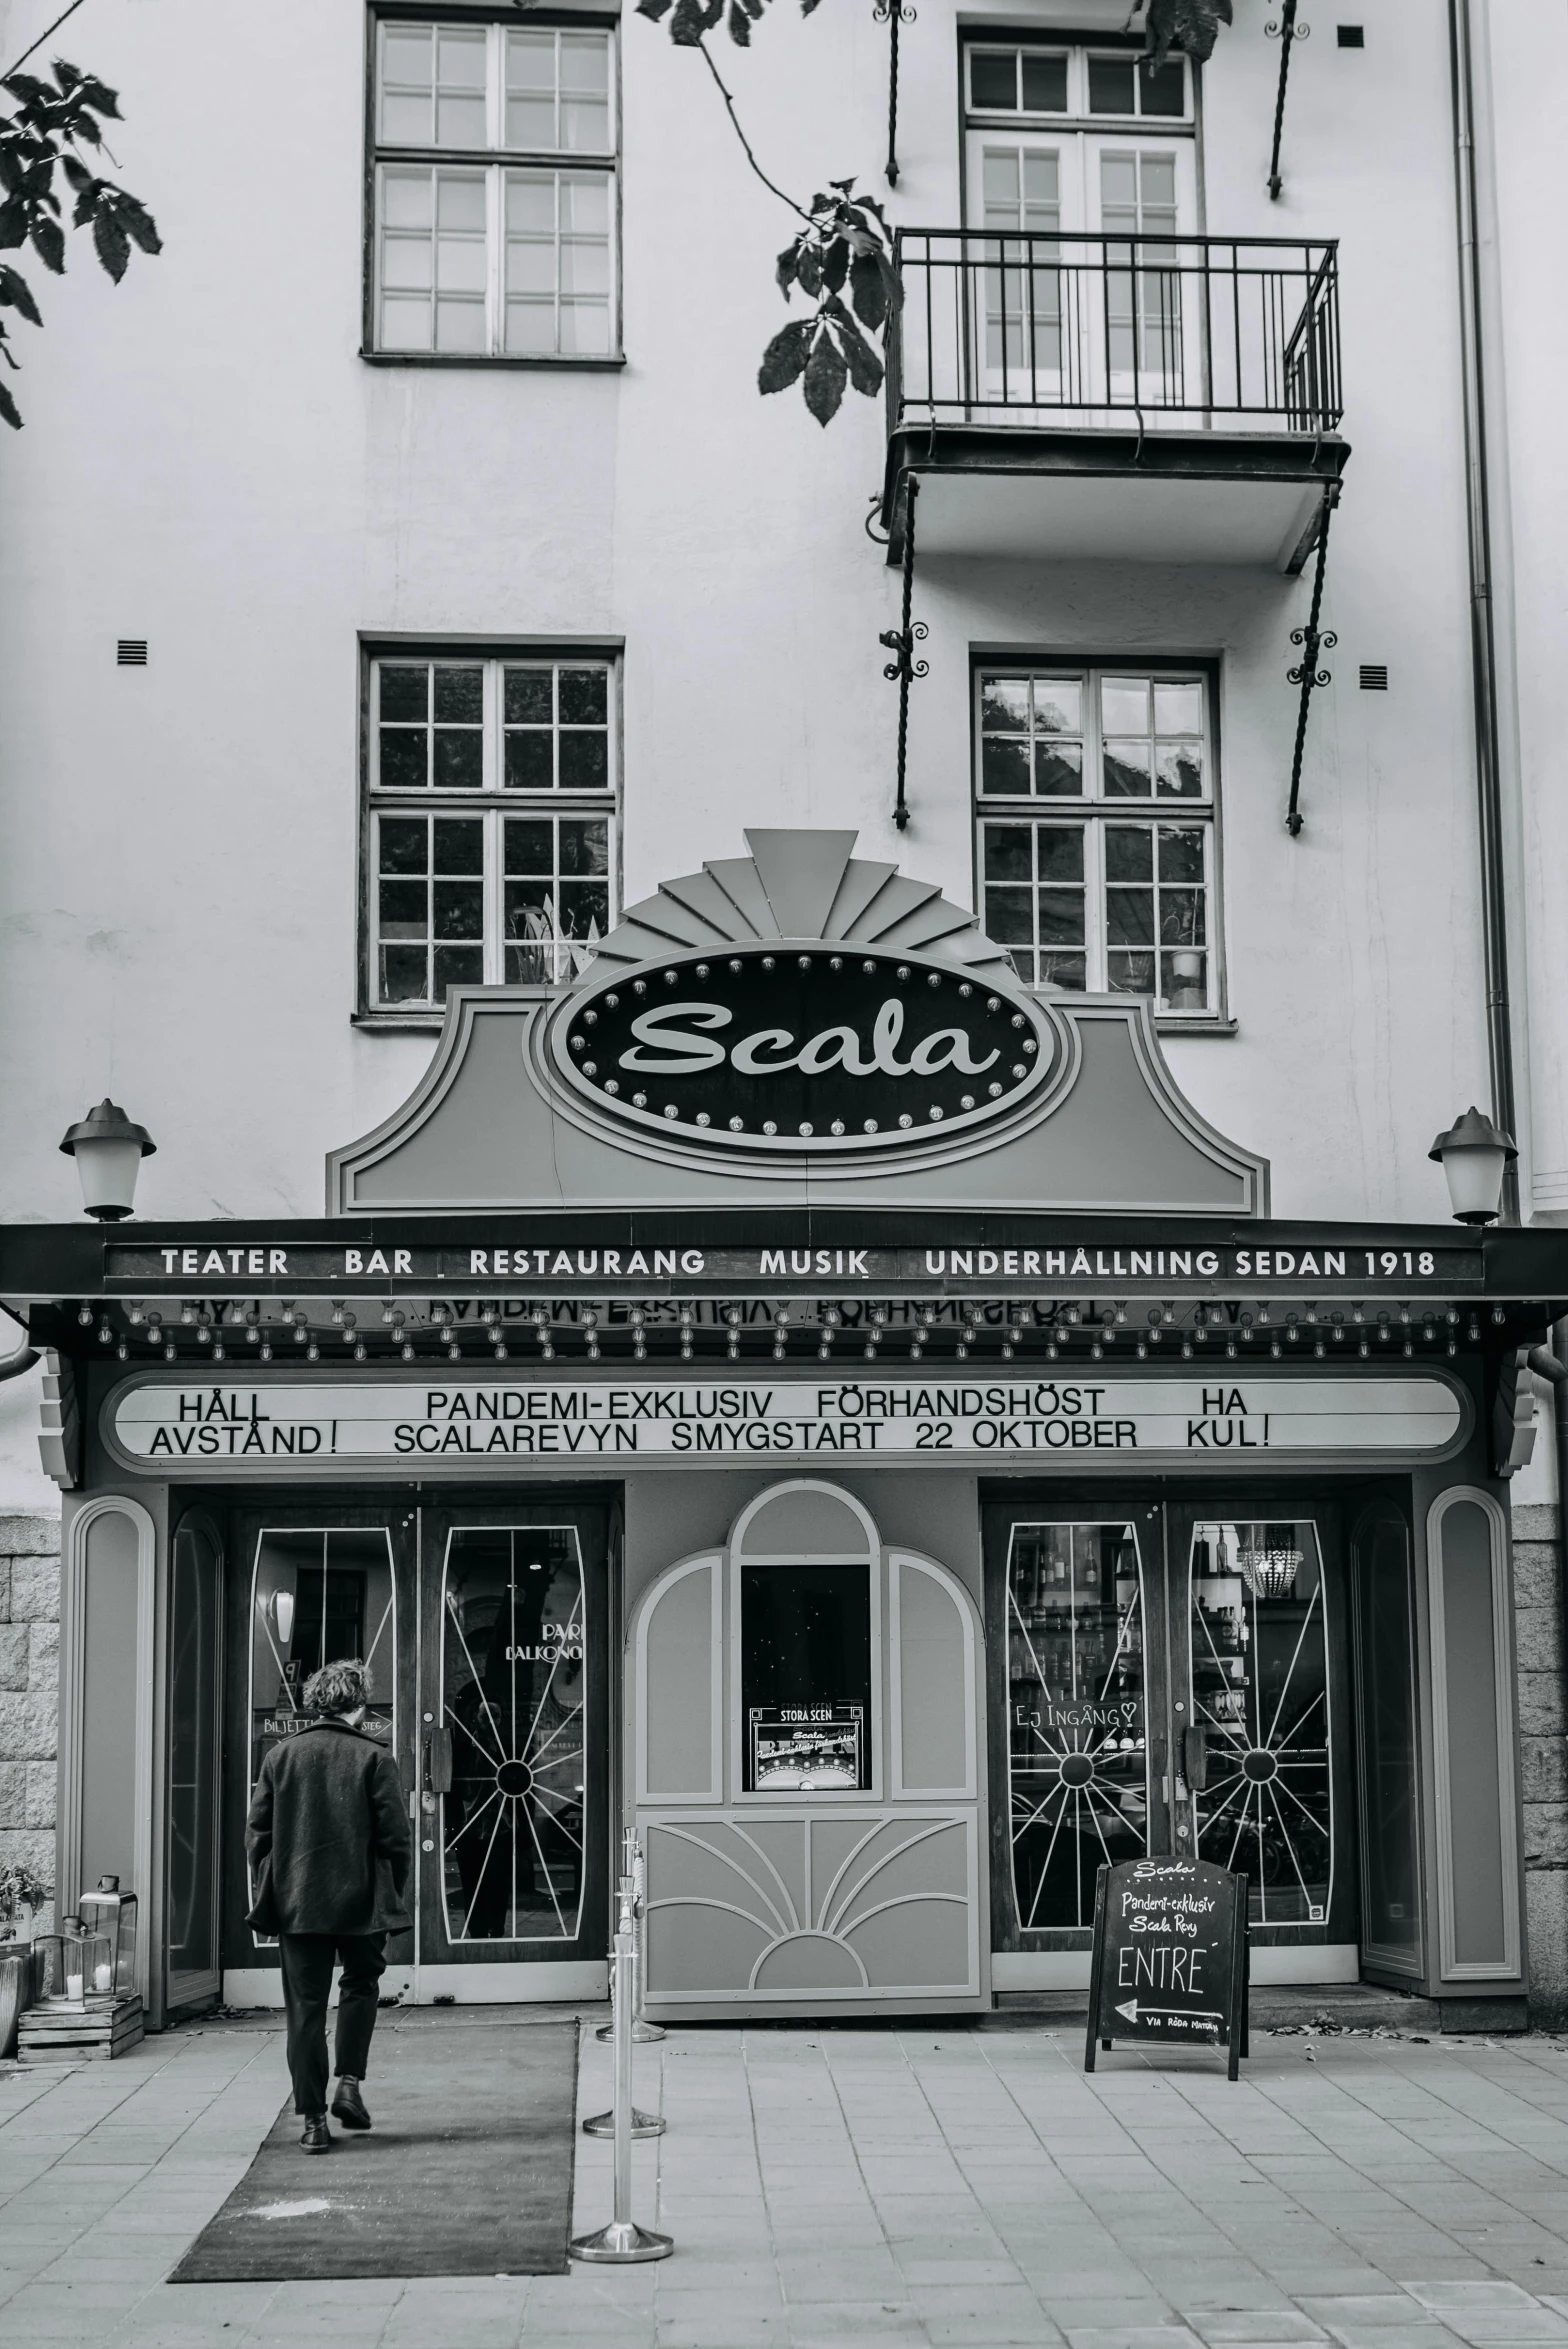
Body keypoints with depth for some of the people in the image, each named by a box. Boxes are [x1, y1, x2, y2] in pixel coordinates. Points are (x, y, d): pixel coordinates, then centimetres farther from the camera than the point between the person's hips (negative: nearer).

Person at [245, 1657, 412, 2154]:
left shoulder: (281, 1755, 2)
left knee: (305, 2009, 6)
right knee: (360, 1985, 22)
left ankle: (313, 2121, 4)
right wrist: (393, 1896, 8)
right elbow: (396, 1838, -5)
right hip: (361, 1902, -1)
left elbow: (257, 1834, 4)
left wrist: (268, 1889, 14)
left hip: (296, 1905, 2)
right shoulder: (373, 1758, -6)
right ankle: (349, 2085, 10)